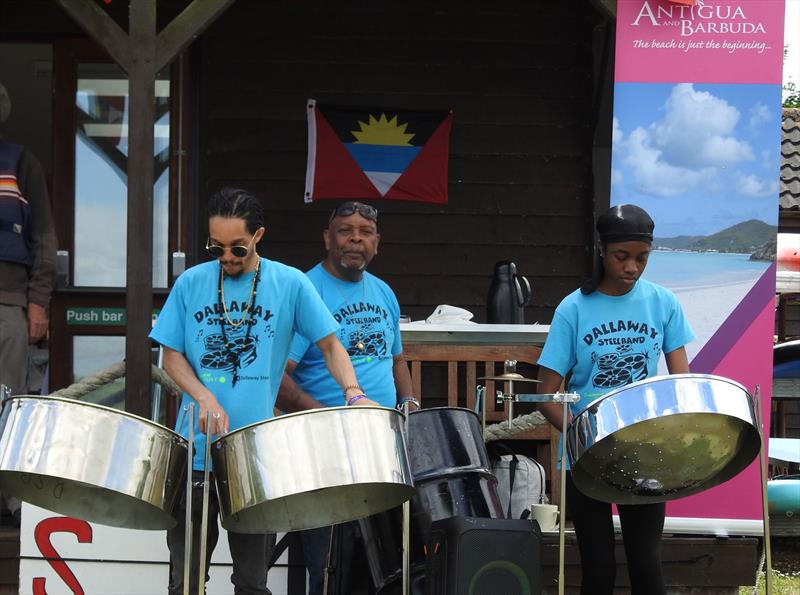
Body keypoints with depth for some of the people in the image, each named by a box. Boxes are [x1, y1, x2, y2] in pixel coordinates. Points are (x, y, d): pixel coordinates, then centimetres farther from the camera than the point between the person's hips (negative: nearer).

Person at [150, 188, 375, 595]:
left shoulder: (290, 284, -1)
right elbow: (172, 356, 6)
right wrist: (205, 399, -12)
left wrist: (352, 391, -16)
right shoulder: (191, 284, 3)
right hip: (196, 451, 1)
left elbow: (329, 344, 3)